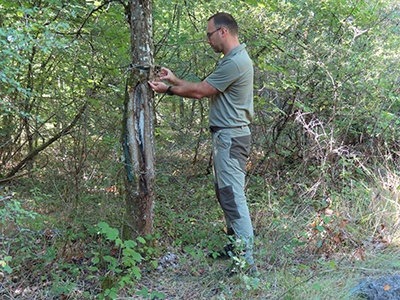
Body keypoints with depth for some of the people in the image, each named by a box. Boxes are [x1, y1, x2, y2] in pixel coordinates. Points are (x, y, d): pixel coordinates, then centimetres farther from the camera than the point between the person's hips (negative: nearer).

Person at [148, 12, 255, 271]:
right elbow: (205, 89, 17)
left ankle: (246, 259, -9)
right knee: (225, 192, 17)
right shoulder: (235, 59, 16)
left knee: (233, 196, -11)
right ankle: (237, 245, 27)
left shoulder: (235, 62, -18)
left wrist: (168, 89, -1)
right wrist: (174, 80, 17)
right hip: (227, 135, 11)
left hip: (230, 137, -11)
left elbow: (201, 91, -13)